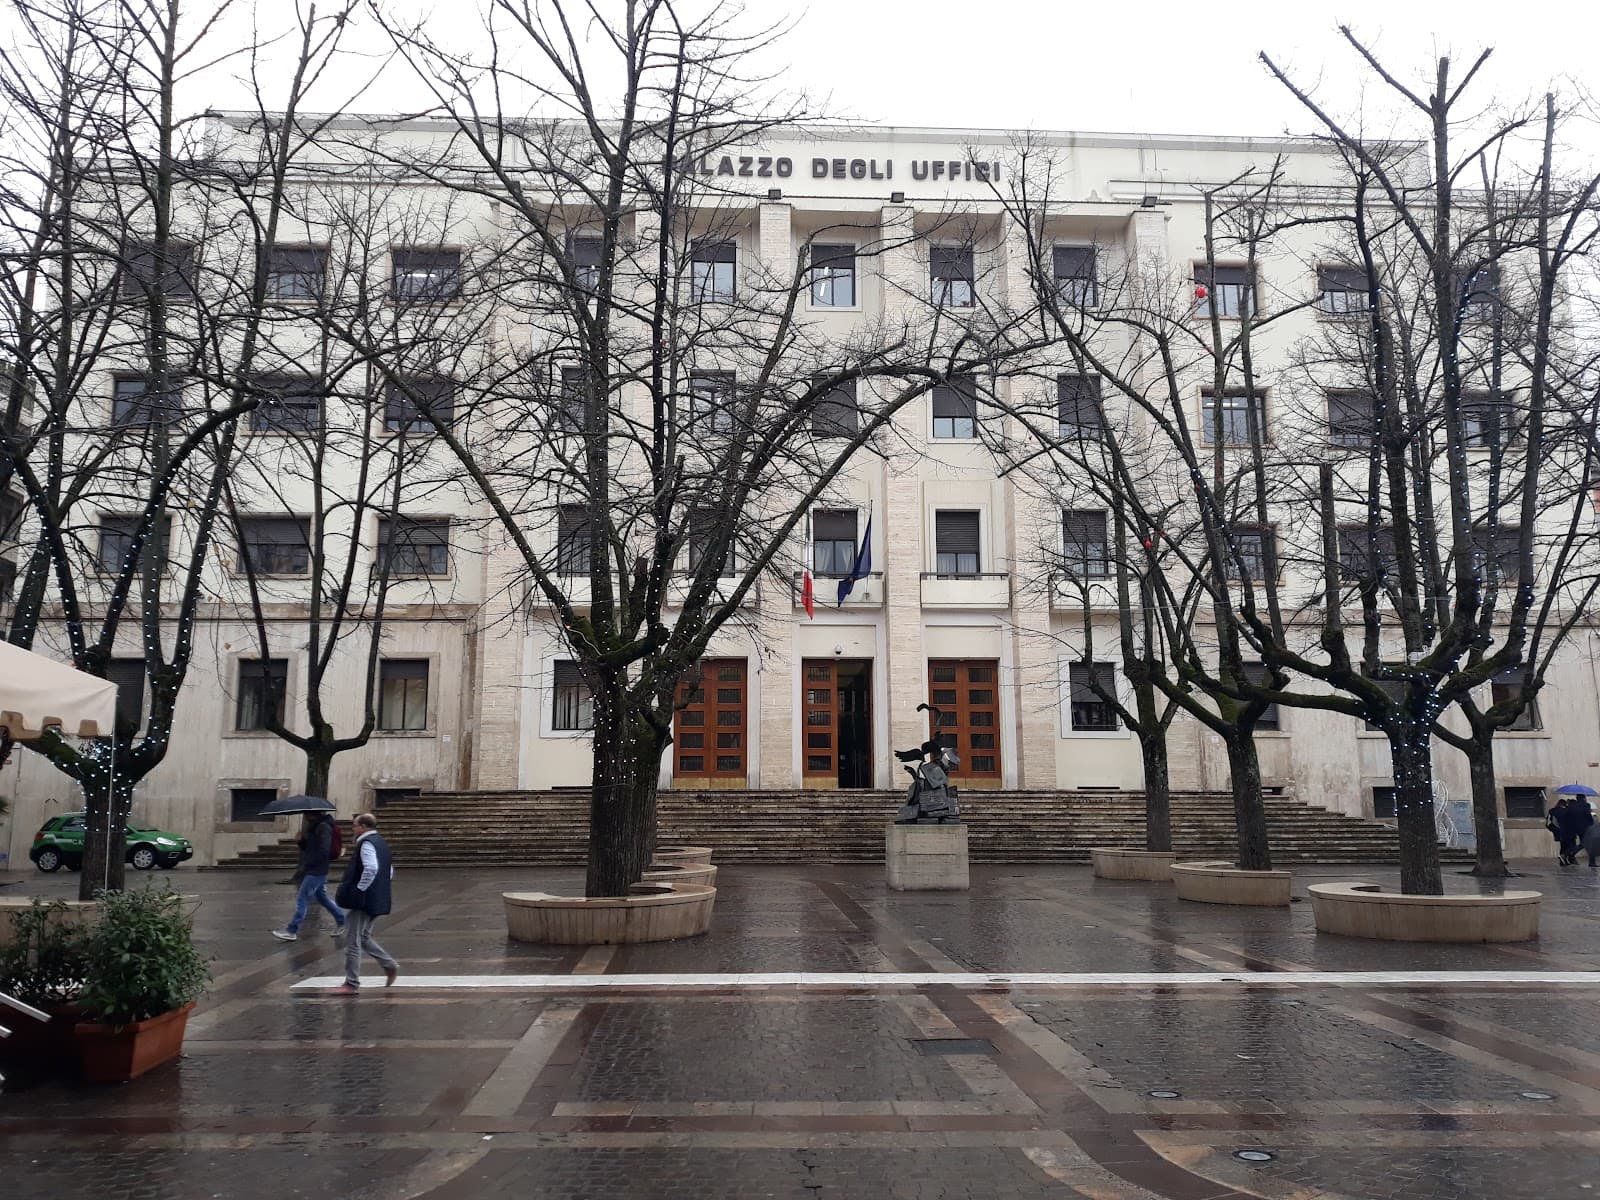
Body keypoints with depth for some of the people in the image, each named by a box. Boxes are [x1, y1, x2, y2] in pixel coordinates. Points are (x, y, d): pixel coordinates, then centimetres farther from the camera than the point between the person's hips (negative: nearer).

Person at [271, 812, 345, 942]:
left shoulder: (324, 827, -17)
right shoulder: (312, 826, 14)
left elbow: (323, 851, -22)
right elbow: (307, 847, 20)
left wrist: (305, 866, -18)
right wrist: (300, 841, -2)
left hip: (316, 871, -10)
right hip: (311, 869, 10)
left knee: (302, 899, -6)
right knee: (322, 897, 17)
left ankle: (291, 931, -1)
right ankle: (341, 920, 27)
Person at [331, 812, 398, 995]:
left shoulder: (366, 844, -14)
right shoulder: (382, 843, 14)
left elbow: (371, 869, -29)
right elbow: (390, 872, 21)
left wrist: (360, 889, -20)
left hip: (363, 901, -10)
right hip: (376, 901, 10)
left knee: (353, 942, -1)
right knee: (364, 938, 22)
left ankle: (351, 984, 4)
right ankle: (390, 965, 19)